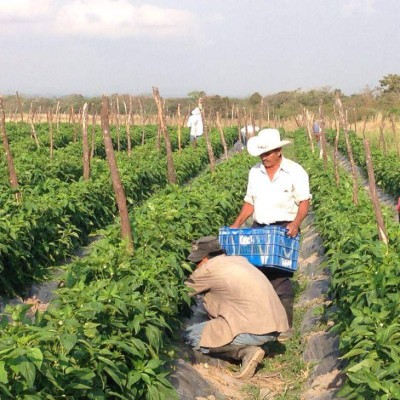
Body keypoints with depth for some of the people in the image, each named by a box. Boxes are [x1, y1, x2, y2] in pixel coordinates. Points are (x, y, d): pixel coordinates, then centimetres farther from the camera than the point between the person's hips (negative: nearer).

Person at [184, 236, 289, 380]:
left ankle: (246, 351, -8)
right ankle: (248, 348, 8)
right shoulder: (239, 259, 16)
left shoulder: (209, 269, -6)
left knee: (190, 334, -1)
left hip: (256, 331, -9)